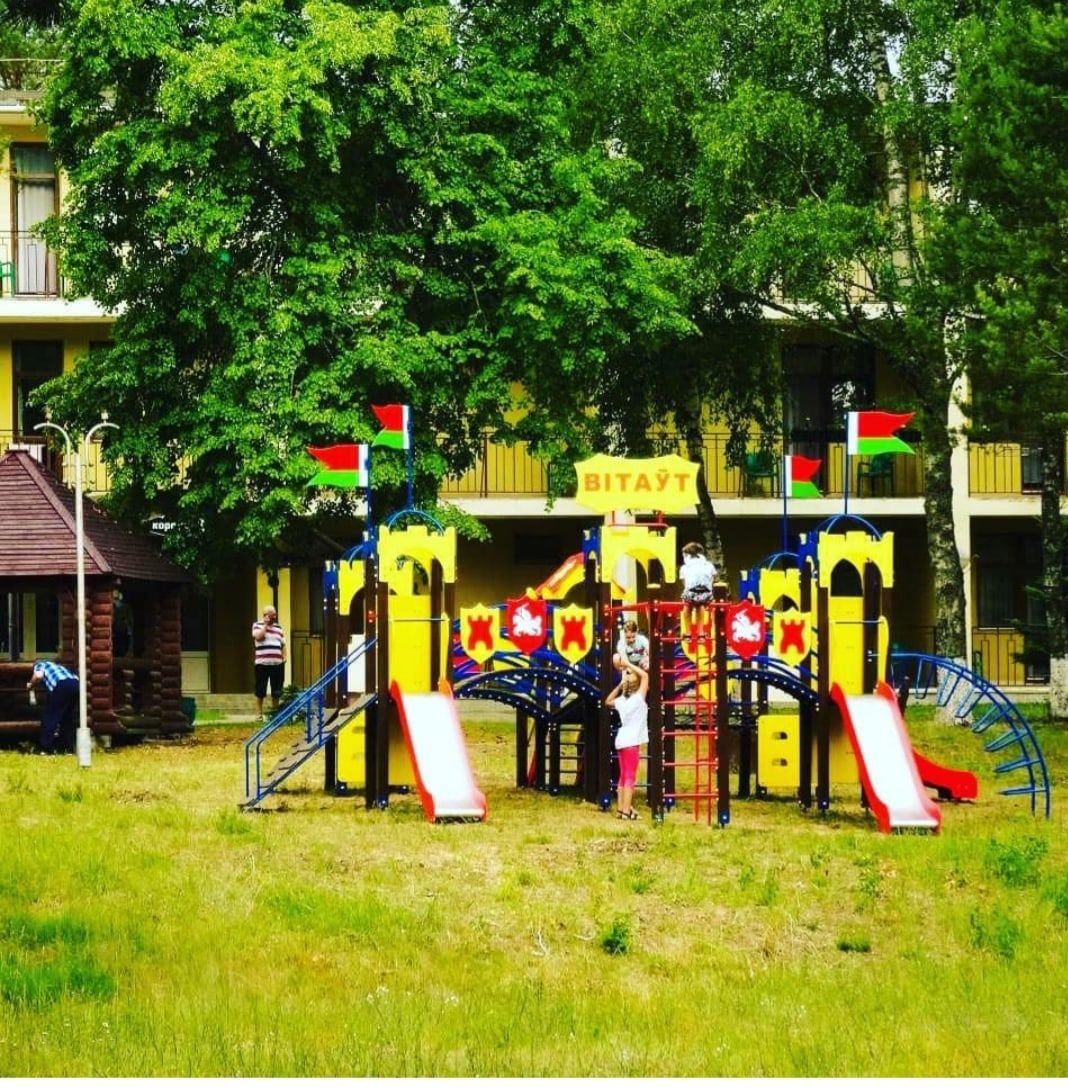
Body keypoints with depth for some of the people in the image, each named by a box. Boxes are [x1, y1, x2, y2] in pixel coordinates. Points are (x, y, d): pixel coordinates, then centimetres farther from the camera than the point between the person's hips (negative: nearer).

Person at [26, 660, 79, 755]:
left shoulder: (39, 665, 21)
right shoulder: (54, 666, 40)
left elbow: (38, 675, -5)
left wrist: (31, 684, 17)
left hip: (62, 685, -7)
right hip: (75, 683, 7)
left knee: (49, 716, 3)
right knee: (67, 717, 20)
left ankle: (46, 748, -1)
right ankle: (68, 748, 21)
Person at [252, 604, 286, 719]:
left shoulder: (278, 627, 16)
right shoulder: (257, 625, 2)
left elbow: (283, 644, 20)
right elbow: (258, 636, -17)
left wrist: (284, 658, 7)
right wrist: (266, 624, -9)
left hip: (277, 663, 4)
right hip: (262, 663, -4)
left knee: (276, 691, 9)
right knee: (260, 691, -1)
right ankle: (259, 713, 5)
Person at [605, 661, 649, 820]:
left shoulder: (622, 700, 8)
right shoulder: (638, 697, -10)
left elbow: (608, 701, 29)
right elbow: (645, 675, -12)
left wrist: (620, 684, 23)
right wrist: (628, 665, -6)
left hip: (622, 741, 7)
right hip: (632, 741, -7)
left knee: (623, 776, 12)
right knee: (630, 777, -6)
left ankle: (621, 809, 12)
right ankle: (626, 810, -11)